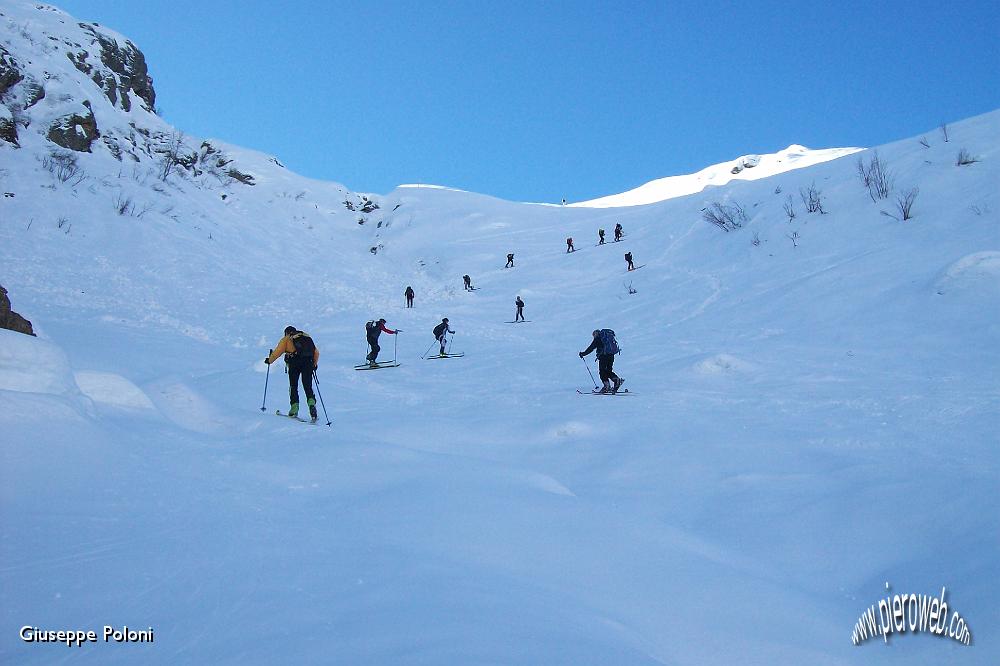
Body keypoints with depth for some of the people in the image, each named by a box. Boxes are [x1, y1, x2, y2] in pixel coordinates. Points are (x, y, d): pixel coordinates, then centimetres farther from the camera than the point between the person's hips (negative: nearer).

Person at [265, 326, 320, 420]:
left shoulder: (286, 339, 14)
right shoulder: (307, 336, 27)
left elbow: (277, 352, 6)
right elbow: (316, 352, 23)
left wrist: (269, 360, 21)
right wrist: (314, 364, 33)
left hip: (295, 363, -3)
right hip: (308, 363, 3)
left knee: (293, 386, 9)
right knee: (308, 386, 6)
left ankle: (294, 408, 0)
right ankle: (311, 403, -19)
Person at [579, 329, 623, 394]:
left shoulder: (598, 338, 0)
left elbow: (591, 348, -2)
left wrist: (583, 354, 7)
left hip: (603, 356, -7)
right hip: (611, 356, 7)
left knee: (602, 371, -1)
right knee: (608, 371, 14)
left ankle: (607, 386, -7)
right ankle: (617, 379, -5)